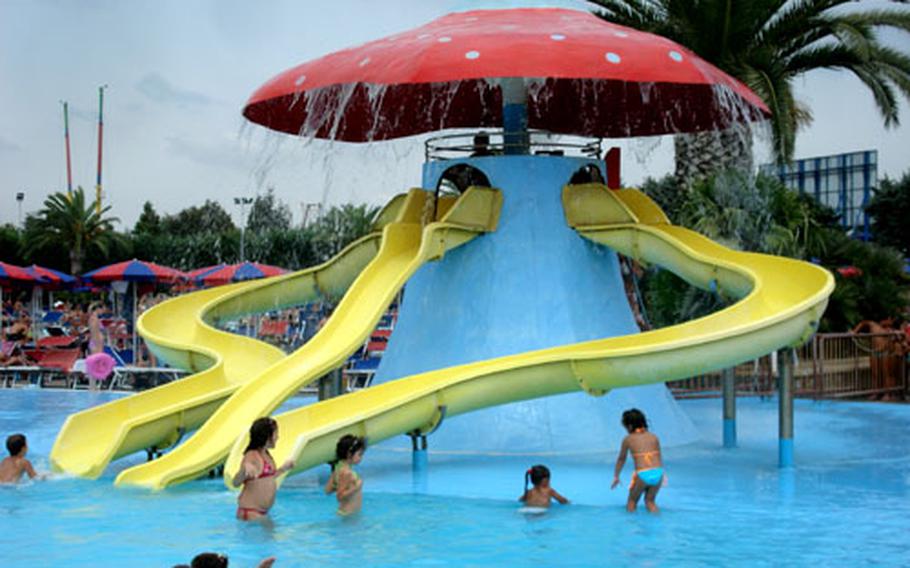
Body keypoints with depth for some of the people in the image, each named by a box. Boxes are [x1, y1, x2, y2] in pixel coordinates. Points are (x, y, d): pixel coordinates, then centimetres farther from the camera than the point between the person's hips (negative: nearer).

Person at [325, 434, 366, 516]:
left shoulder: (339, 467, 5)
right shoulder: (346, 472, -23)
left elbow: (328, 490, 10)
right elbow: (340, 496, -22)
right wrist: (355, 487, -23)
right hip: (349, 513, -10)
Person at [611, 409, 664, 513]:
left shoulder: (628, 439, 9)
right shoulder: (654, 437, 15)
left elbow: (621, 459, 22)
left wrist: (616, 477, 35)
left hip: (642, 476, -2)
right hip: (658, 473, 2)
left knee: (632, 501, 22)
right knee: (650, 501, 23)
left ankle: (631, 508, 1)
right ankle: (653, 508, 0)